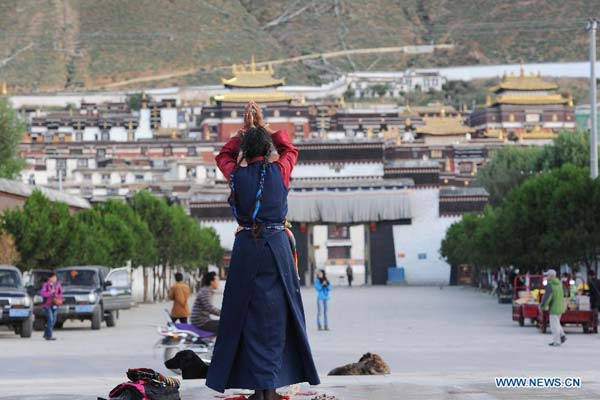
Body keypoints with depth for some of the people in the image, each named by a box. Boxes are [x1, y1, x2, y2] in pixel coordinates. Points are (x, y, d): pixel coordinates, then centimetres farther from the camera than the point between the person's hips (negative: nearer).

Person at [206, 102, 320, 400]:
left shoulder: (237, 174, 0)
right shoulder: (278, 172, -1)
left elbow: (223, 156, 24)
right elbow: (289, 150, 22)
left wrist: (244, 130, 25)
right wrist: (263, 126, 25)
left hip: (246, 248, 0)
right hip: (276, 247, 0)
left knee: (250, 315, 5)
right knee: (275, 316, 6)